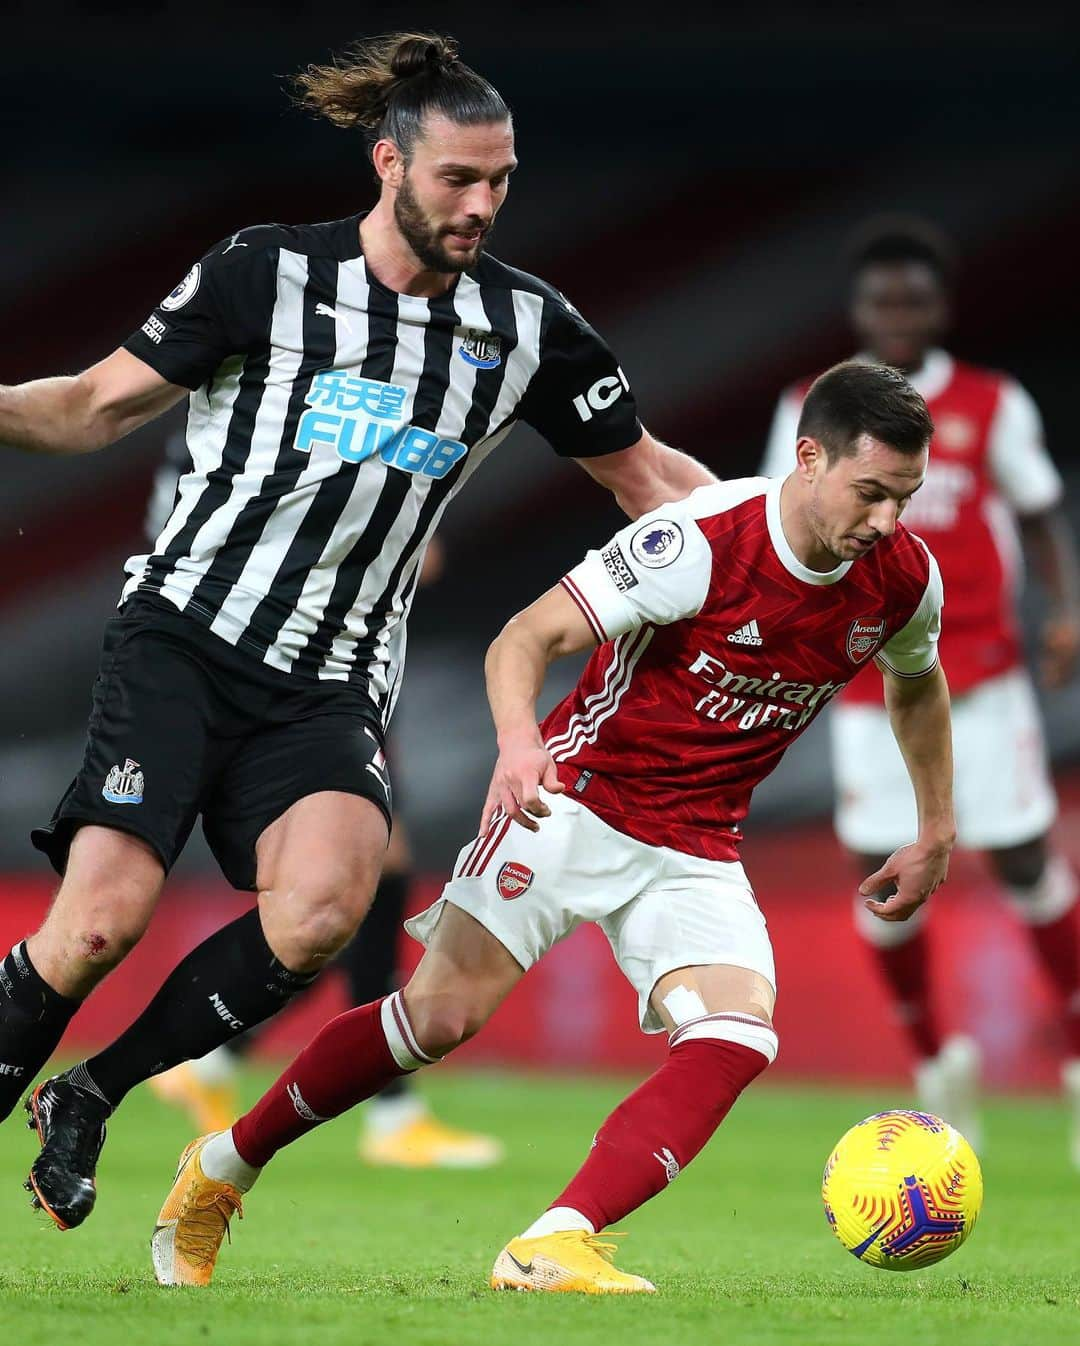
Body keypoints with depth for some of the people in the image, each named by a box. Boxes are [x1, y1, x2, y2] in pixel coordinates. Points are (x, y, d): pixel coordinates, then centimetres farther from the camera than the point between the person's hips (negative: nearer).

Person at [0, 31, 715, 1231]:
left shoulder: (526, 324, 7)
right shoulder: (266, 271, -2)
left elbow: (641, 471, 18)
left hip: (329, 692, 2)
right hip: (184, 641, -2)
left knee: (323, 908, -27)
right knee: (102, 919, -21)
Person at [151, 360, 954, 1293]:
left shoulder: (905, 578, -5)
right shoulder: (704, 540, -22)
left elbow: (917, 684, 21)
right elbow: (527, 637, -21)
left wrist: (937, 833, 20)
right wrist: (519, 738, -40)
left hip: (698, 854, 5)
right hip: (581, 800, -5)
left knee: (738, 1036, -21)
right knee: (442, 1015, -13)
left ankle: (553, 1249, -28)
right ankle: (222, 1170, 7)